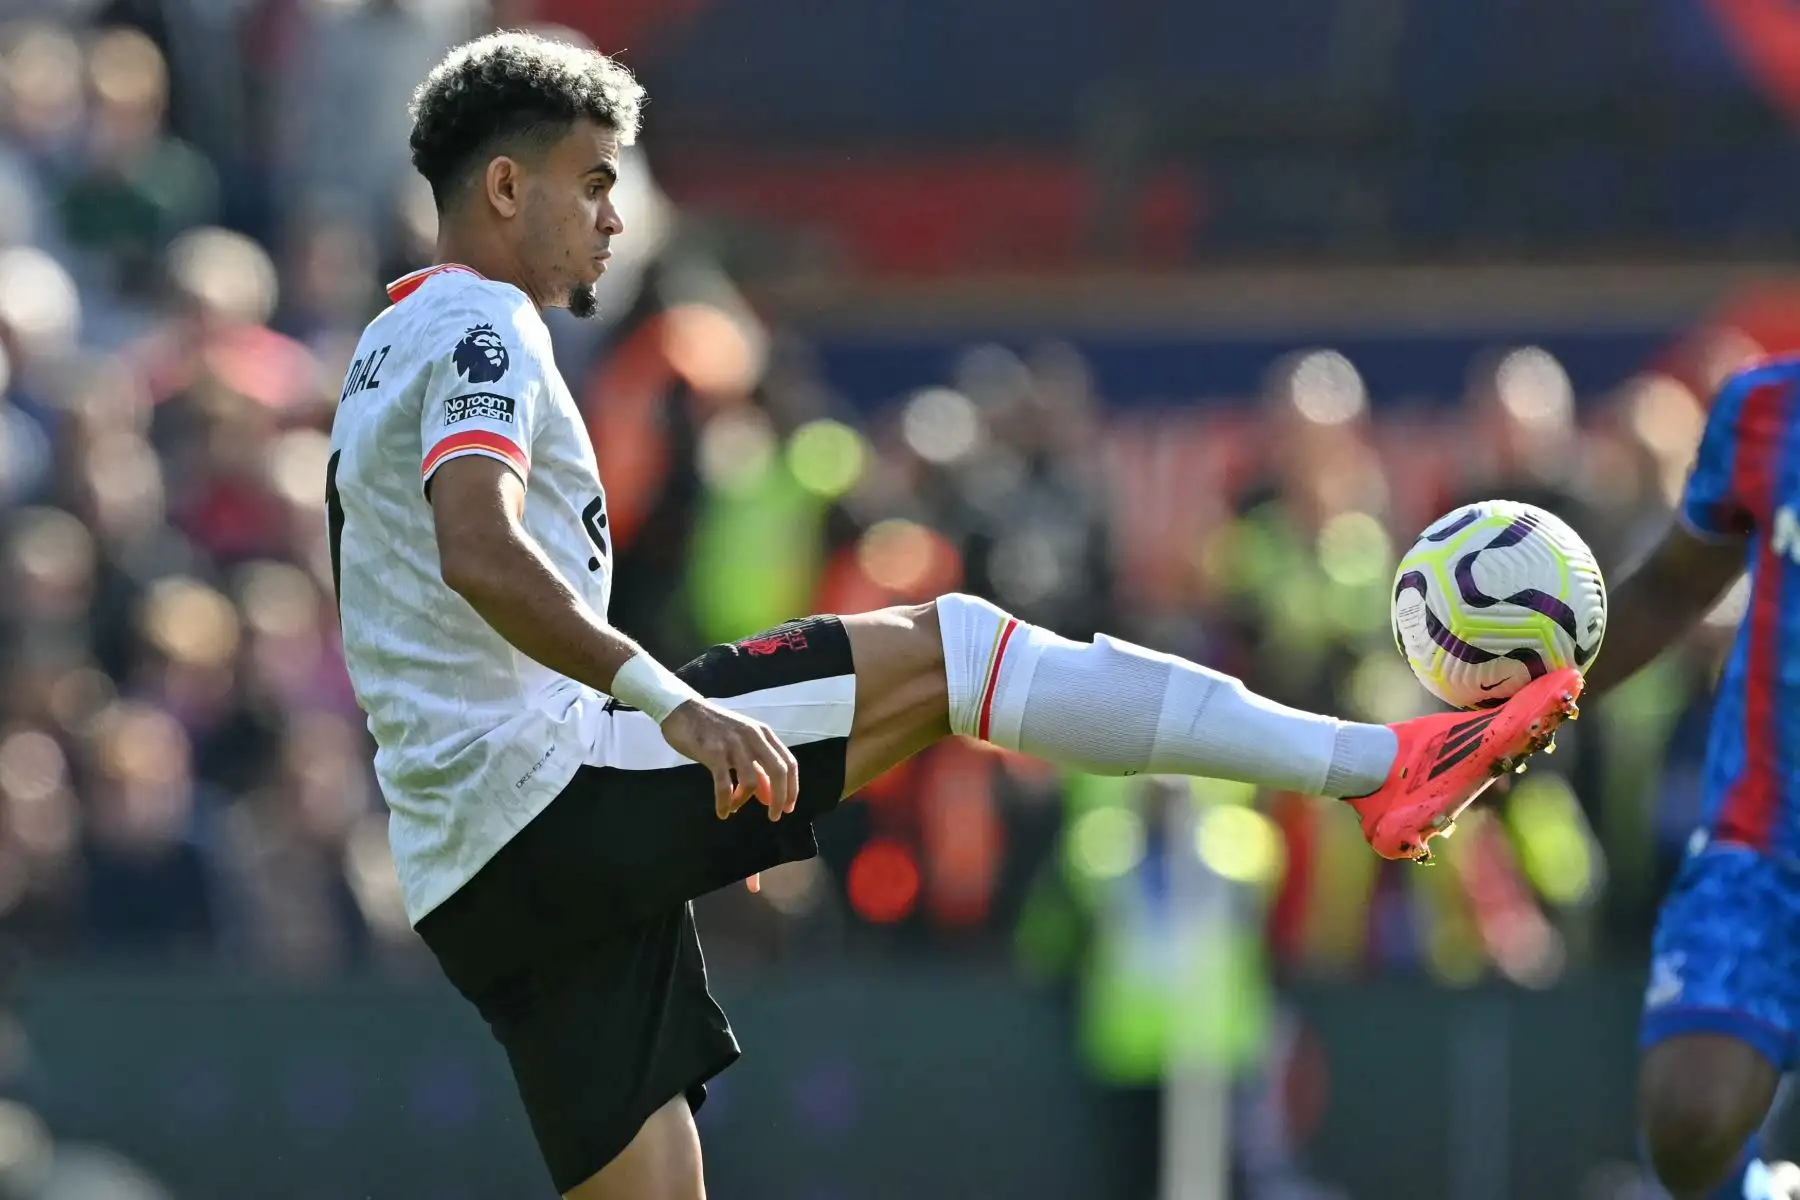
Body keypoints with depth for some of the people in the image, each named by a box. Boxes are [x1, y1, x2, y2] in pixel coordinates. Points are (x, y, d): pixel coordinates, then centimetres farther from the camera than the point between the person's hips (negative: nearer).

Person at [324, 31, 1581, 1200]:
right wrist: (668, 701, -38)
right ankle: (1376, 764, -14)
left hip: (476, 879, 10)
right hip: (557, 780, -10)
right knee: (948, 648, -9)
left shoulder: (393, 356, 25)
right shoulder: (479, 331, -8)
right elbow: (480, 554, -27)